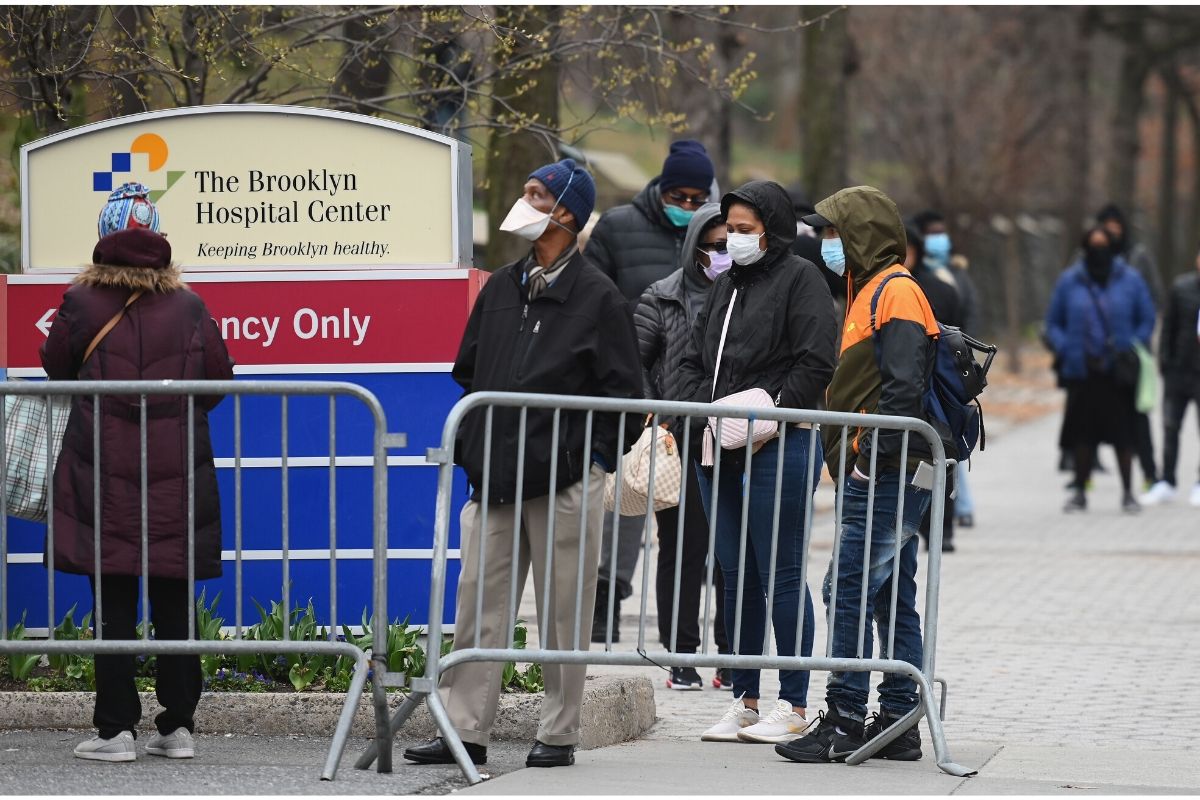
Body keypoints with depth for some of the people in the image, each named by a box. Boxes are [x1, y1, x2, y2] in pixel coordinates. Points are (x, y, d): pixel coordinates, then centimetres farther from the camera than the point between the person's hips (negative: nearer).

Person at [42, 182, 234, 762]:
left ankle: (116, 729, -1)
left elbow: (55, 367, 10)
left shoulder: (81, 302, -4)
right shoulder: (188, 306, 0)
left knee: (113, 603, 1)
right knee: (174, 602, 8)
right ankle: (178, 726, 9)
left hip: (103, 475, -2)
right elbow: (219, 377, 7)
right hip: (176, 473, 2)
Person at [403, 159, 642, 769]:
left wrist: (595, 460, -9)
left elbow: (622, 391, -3)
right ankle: (465, 730, 6)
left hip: (565, 483, -5)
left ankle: (558, 735, 9)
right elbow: (468, 371, 21)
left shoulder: (597, 297, -3)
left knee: (564, 610, 1)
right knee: (478, 604, 3)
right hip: (494, 479, 6)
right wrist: (470, 447, 12)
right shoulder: (501, 288, 14)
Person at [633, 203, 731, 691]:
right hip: (679, 443, -1)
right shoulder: (663, 299, 3)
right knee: (682, 548, 3)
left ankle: (732, 656, 11)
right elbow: (633, 361, 4)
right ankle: (681, 655, 8)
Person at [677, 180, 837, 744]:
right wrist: (690, 413, 3)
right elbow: (693, 359, 21)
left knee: (781, 573, -6)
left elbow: (814, 364, -11)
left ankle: (792, 706, -1)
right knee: (736, 575, 10)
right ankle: (743, 702, 15)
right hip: (720, 452, 8)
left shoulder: (800, 279, -3)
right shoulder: (725, 285, 20)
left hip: (779, 448, -8)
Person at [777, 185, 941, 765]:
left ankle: (844, 723, -11)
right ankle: (897, 722, 13)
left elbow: (905, 387, -21)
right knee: (892, 602, 10)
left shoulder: (896, 292, -11)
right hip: (886, 478, 10)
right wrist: (854, 464, 17)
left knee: (847, 594, -11)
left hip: (884, 478, -10)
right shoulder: (869, 291, 21)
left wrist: (871, 456, -20)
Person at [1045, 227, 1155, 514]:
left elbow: (1147, 320, 10)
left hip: (1119, 372, -1)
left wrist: (1132, 349, -2)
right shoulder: (1069, 282, 4)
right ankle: (1079, 492, 16)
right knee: (1082, 435, 4)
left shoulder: (1130, 280, 2)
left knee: (1123, 434, 0)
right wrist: (1065, 350, -3)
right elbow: (1053, 323, 12)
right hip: (1082, 372, 1)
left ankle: (1128, 493, 9)